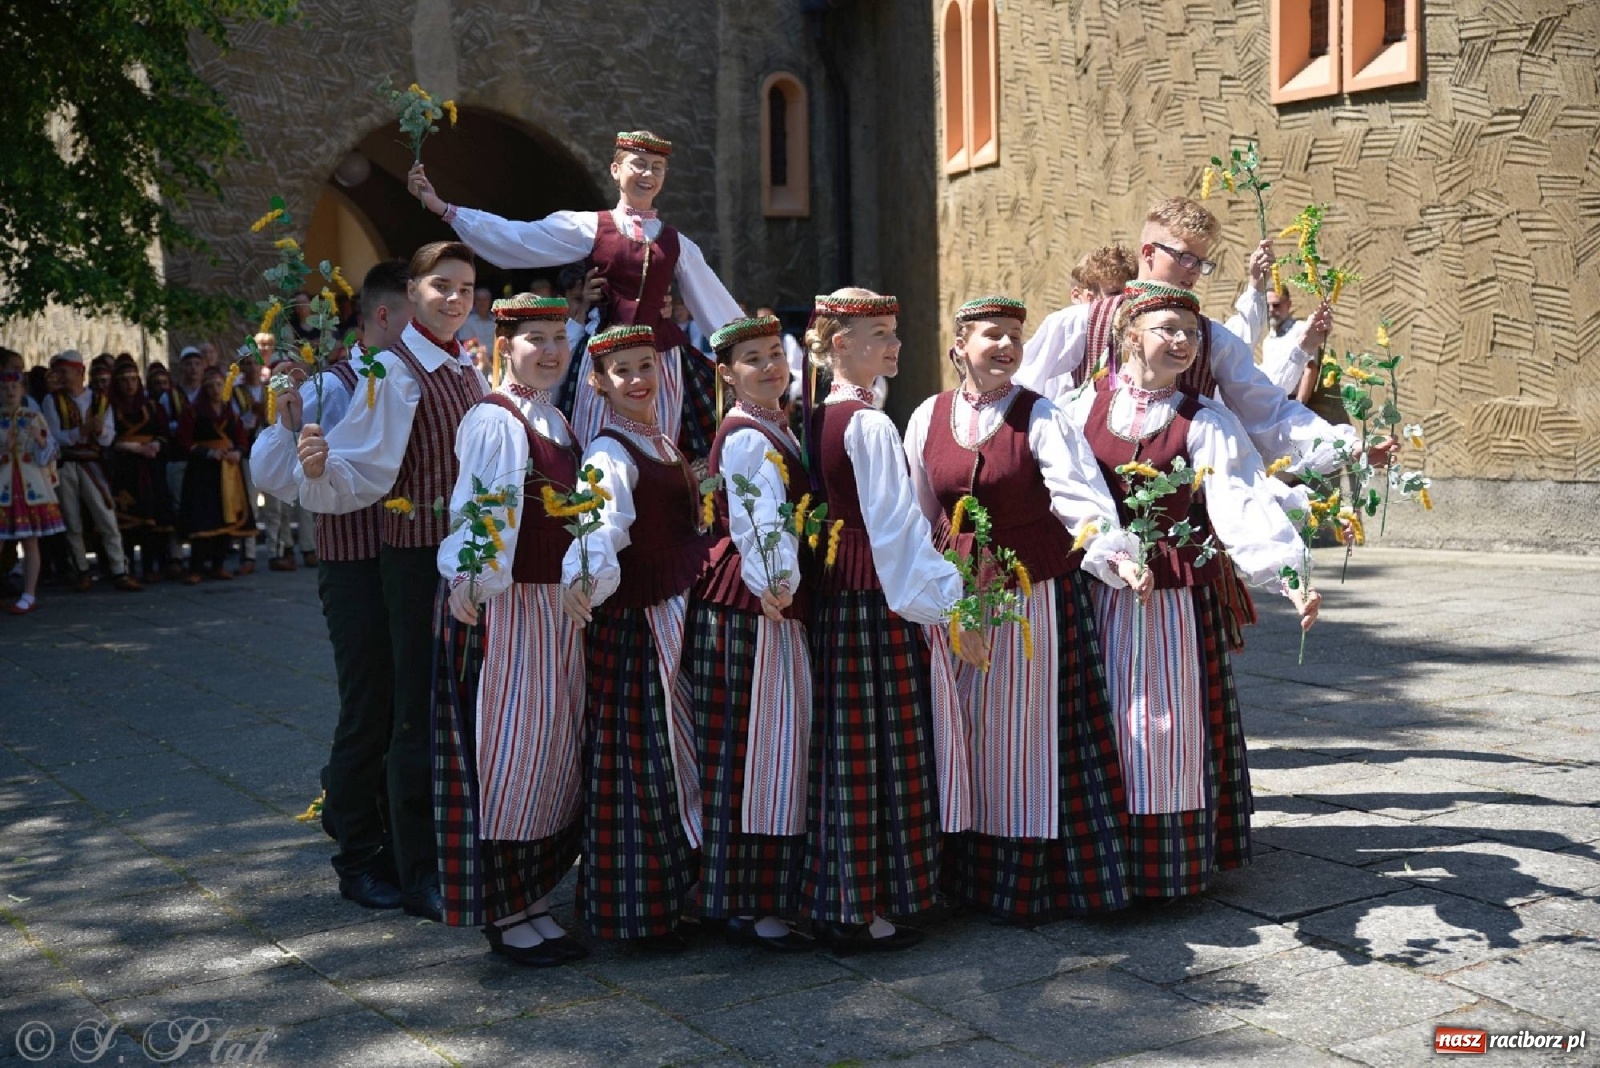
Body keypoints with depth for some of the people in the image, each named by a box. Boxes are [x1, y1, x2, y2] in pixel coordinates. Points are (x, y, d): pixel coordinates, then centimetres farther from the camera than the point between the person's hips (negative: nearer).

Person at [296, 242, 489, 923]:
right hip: (419, 561, -8)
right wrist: (317, 468, -38)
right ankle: (419, 878, 9)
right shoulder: (396, 373, -11)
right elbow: (362, 474, -21)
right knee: (422, 713, -2)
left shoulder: (469, 373, 13)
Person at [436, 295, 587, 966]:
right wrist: (469, 578, -37)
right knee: (508, 751, -2)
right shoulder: (494, 420, -13)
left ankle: (533, 900, 26)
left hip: (560, 606, 9)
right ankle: (504, 916, 10)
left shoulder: (559, 423, 14)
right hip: (509, 605, -9)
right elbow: (478, 508, -25)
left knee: (553, 753, 14)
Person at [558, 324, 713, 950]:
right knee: (639, 762, -3)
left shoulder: (663, 443, 14)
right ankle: (634, 911, 9)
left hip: (680, 615, 9)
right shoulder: (610, 453, -14)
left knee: (677, 755, 16)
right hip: (633, 624, -9)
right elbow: (602, 523, -32)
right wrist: (582, 578, -49)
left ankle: (674, 889, 30)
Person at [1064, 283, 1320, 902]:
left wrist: (1290, 574, -27)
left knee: (1171, 726, 2)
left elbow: (1242, 504, -14)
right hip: (1097, 596, 2)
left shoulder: (1204, 422, -2)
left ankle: (1174, 864, 17)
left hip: (1178, 600, -1)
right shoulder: (1084, 406, 5)